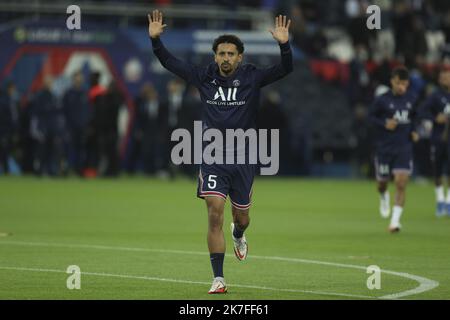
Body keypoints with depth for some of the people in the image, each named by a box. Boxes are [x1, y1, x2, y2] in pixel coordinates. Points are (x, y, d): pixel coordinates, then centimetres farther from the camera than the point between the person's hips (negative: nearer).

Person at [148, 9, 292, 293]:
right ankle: (218, 279, -12)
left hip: (243, 158, 0)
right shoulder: (204, 77, 0)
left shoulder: (252, 78, -4)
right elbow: (169, 62, 4)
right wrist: (155, 38, -10)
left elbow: (286, 69, -15)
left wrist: (284, 44, -32)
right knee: (215, 214, -15)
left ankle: (238, 237, 55)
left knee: (241, 217, 15)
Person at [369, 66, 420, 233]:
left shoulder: (411, 100, 3)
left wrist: (413, 131, 4)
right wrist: (384, 124, -17)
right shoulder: (382, 100, -9)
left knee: (401, 183, -12)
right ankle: (384, 197, 49)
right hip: (384, 148, -1)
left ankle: (395, 220, -10)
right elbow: (372, 116, 0)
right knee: (382, 182, 11)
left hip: (404, 148, 1)